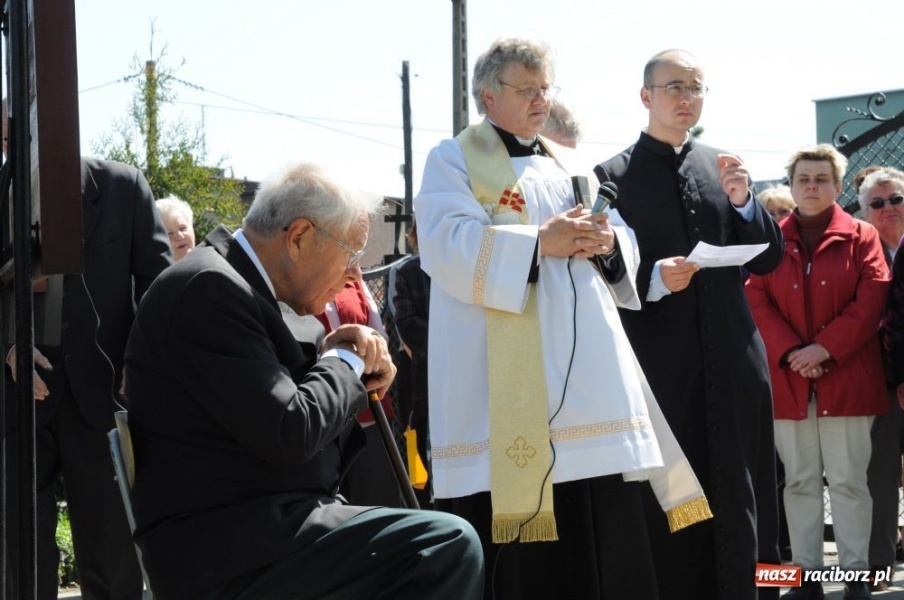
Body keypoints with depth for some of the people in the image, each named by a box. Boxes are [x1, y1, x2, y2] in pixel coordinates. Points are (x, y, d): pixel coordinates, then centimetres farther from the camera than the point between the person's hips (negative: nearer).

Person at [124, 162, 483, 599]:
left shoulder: (236, 283, 17)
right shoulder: (209, 288, -15)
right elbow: (289, 435, -21)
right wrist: (344, 363, -3)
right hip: (227, 548, -10)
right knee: (449, 547, -20)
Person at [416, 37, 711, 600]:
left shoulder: (570, 165, 23)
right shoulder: (454, 161, 5)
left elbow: (627, 245, 18)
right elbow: (449, 246, -12)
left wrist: (605, 242, -6)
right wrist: (539, 242, -20)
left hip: (589, 370, 6)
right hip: (505, 382, -6)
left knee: (604, 529, 3)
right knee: (515, 550, -8)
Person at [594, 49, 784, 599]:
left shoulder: (723, 167, 13)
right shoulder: (614, 176, 0)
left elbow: (768, 259, 10)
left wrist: (743, 201, -6)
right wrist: (653, 279, -20)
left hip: (733, 362, 4)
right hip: (661, 364, -4)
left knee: (740, 501, 7)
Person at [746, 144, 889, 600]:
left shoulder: (861, 237, 5)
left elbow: (871, 301, -5)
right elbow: (756, 302, 1)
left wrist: (825, 348, -14)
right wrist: (791, 352, -13)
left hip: (846, 378, -2)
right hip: (787, 379, 2)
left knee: (848, 480, 0)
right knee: (799, 481, 5)